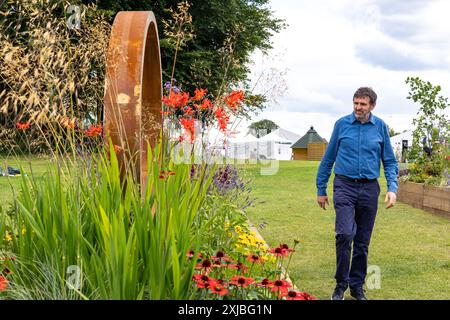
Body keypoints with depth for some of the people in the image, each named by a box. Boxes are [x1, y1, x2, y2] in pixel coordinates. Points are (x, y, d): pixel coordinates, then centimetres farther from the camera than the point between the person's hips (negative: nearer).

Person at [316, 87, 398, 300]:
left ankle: (357, 286, 22)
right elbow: (328, 159, 9)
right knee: (345, 233, -18)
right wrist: (321, 189, 9)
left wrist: (392, 188, -7)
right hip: (345, 186, -2)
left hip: (369, 189, 2)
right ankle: (341, 284, -2)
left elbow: (390, 161, 8)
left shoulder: (380, 127, 4)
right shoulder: (341, 124, 1)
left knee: (363, 241, 8)